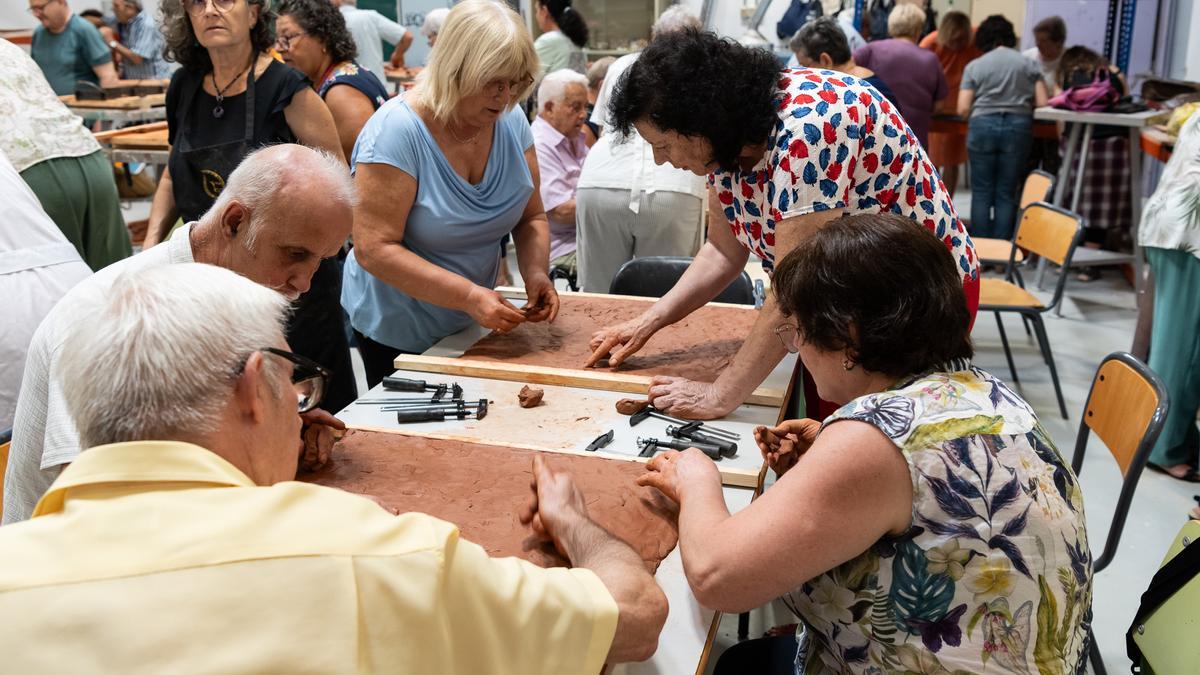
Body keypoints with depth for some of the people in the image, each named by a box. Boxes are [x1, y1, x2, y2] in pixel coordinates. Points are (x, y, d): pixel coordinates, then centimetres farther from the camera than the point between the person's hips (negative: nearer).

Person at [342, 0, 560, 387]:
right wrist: (468, 295, -33)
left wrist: (536, 273, -18)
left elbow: (531, 218, 2)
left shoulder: (511, 121, -6)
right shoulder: (396, 131, -24)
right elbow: (374, 249, -27)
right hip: (398, 332, -5)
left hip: (471, 325, 6)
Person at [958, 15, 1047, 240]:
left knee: (982, 192, 5)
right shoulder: (1027, 64, 9)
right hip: (1018, 126, 1)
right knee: (1006, 194, 7)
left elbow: (963, 109, -2)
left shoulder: (974, 66, 5)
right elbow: (1042, 103, 3)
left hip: (983, 126, -1)